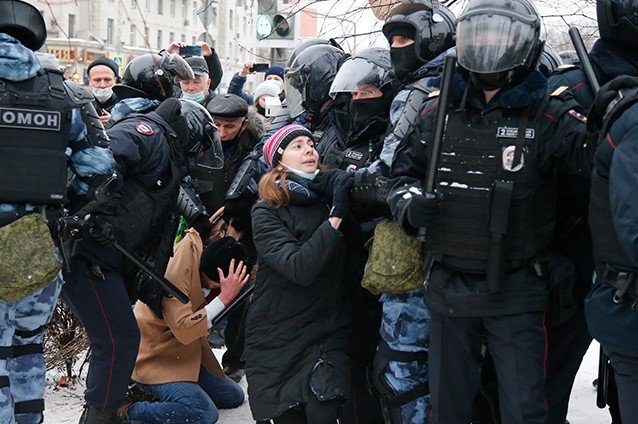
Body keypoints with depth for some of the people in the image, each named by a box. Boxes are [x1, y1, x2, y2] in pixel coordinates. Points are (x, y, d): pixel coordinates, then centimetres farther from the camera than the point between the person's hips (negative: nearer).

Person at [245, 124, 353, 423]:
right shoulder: (267, 212, -6)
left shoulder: (330, 197, 6)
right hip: (278, 339, -2)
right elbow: (299, 268, -21)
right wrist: (335, 216, -25)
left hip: (328, 332, 2)